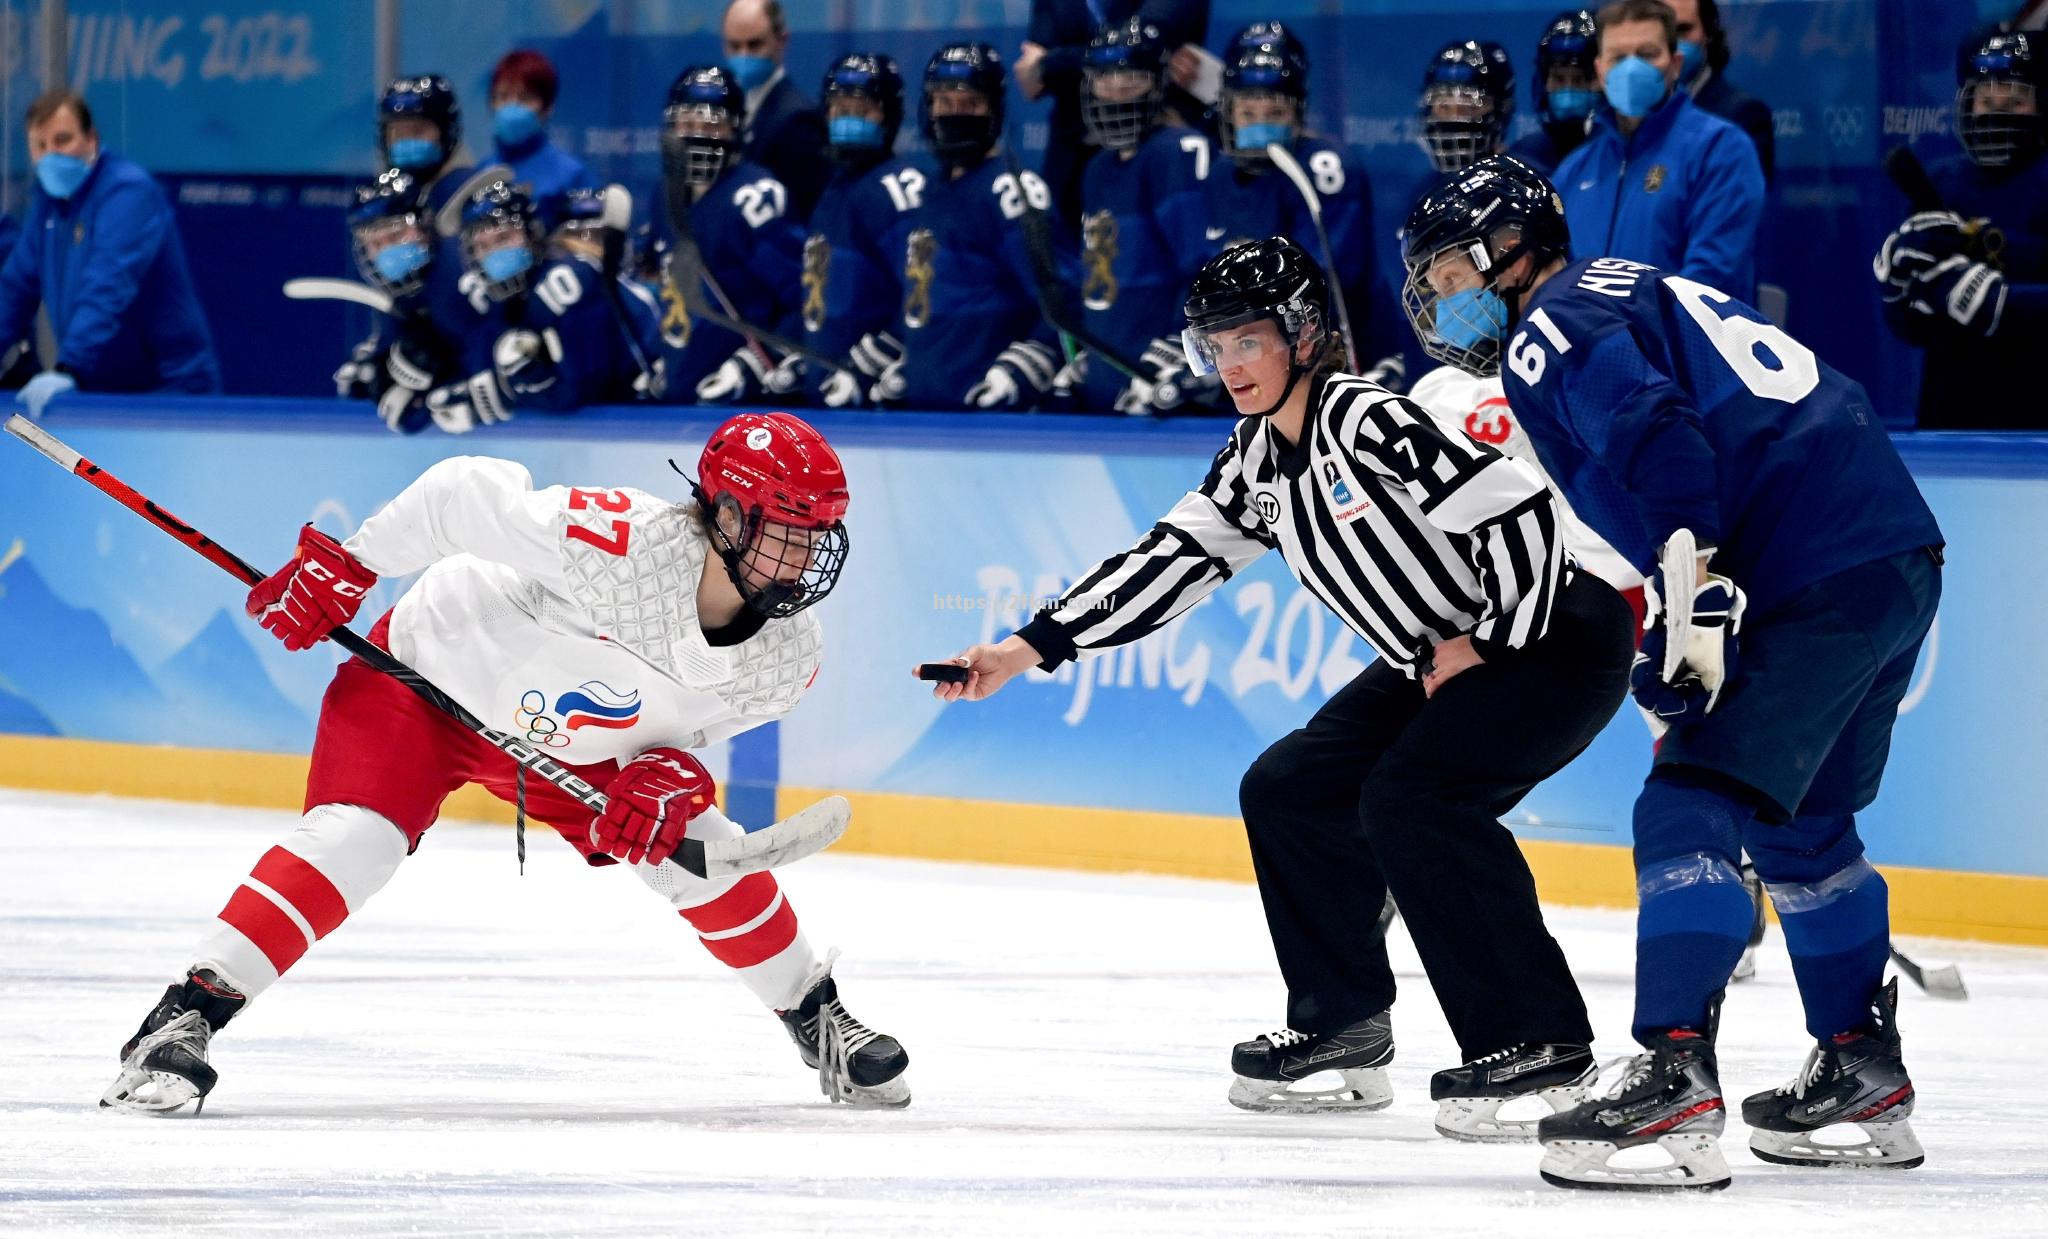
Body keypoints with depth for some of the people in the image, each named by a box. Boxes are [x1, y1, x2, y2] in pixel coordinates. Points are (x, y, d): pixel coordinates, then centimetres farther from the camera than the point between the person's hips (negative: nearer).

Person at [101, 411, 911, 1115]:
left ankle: (819, 1024, 23)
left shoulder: (789, 658, -17)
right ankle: (183, 1022, -25)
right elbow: (469, 493, -29)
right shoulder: (623, 545, -39)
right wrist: (344, 565, -22)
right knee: (350, 842, -26)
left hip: (579, 739, 6)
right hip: (429, 677, -6)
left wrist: (667, 769, -18)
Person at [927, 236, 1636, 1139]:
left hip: (1555, 633, -10)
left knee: (1409, 798, -27)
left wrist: (1488, 642, -19)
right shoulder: (1256, 463, 4)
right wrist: (1029, 650, 0)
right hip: (1437, 664, 10)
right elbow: (1167, 561, 5)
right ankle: (1344, 1028, 19)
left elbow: (1519, 507, -27)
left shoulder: (1369, 424, -23)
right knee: (1287, 792, 7)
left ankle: (1539, 1041, -24)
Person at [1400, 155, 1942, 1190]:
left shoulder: (1552, 328, -3)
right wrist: (1682, 627, 29)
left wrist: (1692, 583, -29)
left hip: (1815, 582, -10)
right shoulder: (1635, 294, 28)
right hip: (1898, 557, 10)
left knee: (1691, 816, -13)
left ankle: (1674, 1085, -23)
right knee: (1797, 826, 23)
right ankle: (1863, 1079, 31)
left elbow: (1656, 433, -22)